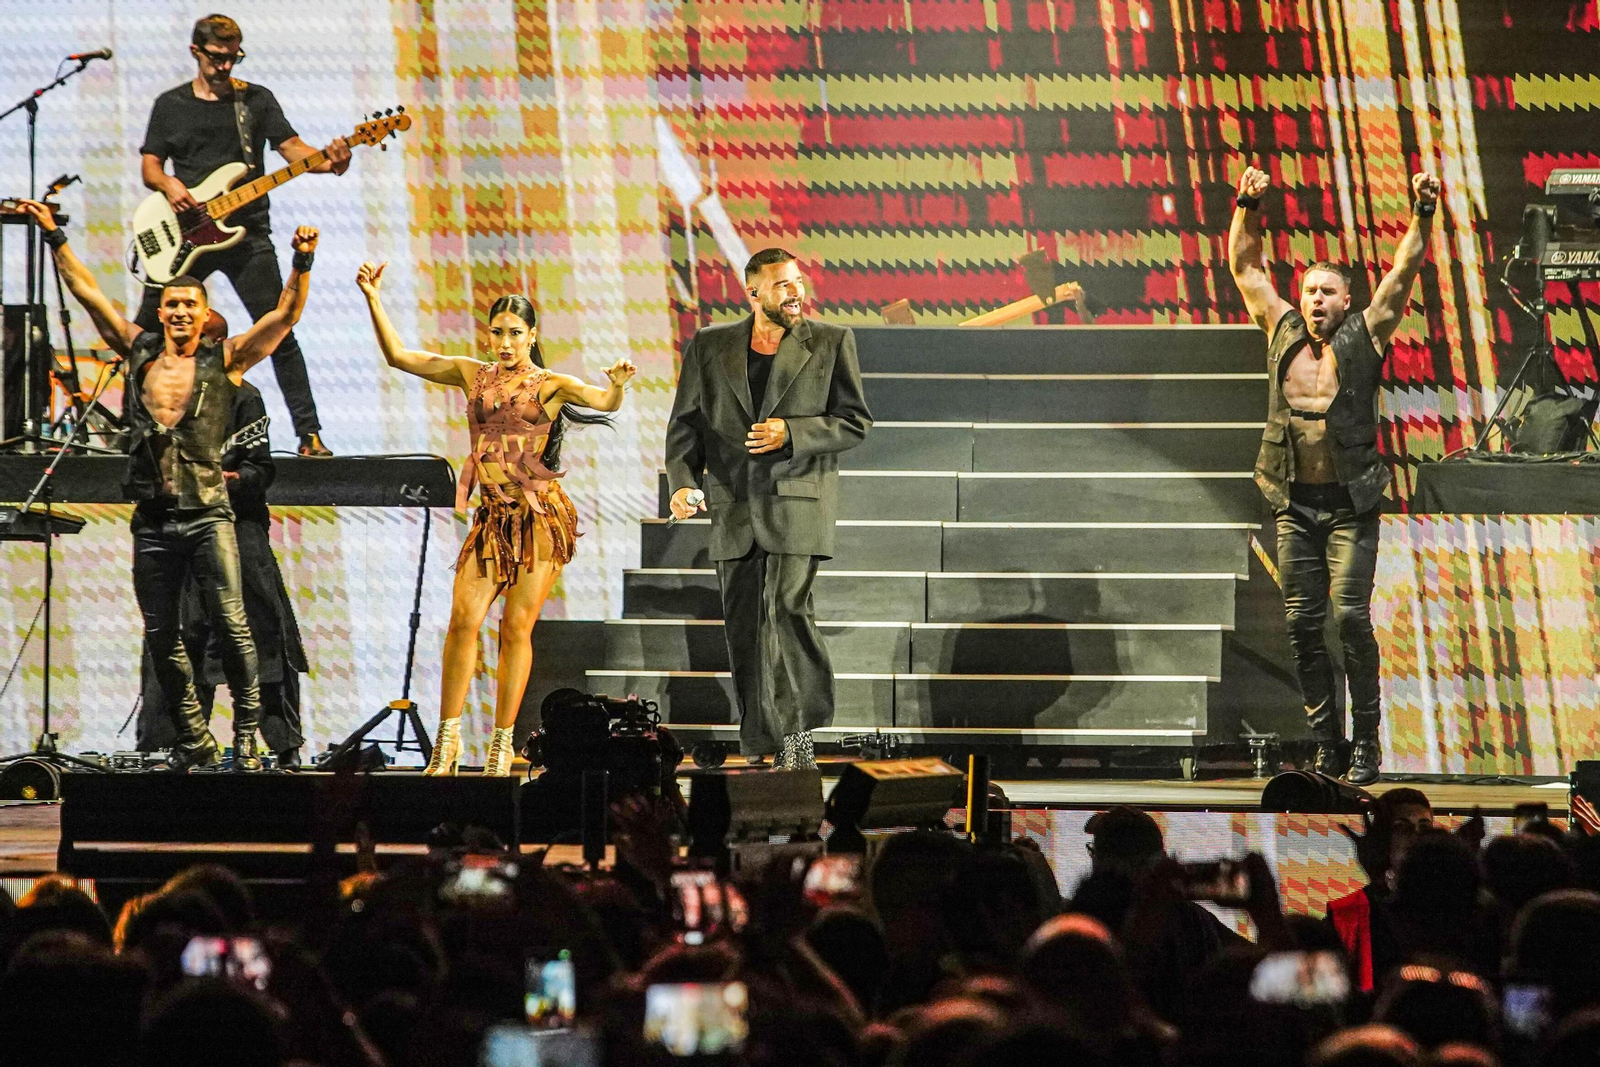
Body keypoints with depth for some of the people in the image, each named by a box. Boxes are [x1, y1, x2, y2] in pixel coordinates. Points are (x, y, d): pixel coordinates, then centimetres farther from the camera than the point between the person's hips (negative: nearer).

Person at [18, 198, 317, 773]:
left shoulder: (225, 359, 3)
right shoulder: (139, 351, 11)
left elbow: (287, 313, -3)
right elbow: (88, 293, 14)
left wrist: (302, 263, -17)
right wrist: (55, 237, 12)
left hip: (207, 515, -4)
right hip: (152, 519, 4)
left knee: (230, 623, -13)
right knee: (162, 636, 5)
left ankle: (246, 733, -5)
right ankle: (193, 742, 16)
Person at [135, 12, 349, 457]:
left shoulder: (257, 99, 6)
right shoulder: (170, 105, 9)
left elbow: (291, 147, -4)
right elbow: (149, 166, 9)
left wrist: (329, 162, -25)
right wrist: (168, 185, -14)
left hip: (247, 233, -2)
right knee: (143, 332, 3)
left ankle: (309, 433, -7)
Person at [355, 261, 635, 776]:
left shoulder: (550, 385, 1)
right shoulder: (472, 375, 12)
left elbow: (604, 402, -16)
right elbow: (398, 356, 12)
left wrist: (617, 385, -38)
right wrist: (373, 298, 4)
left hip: (541, 516, -3)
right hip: (492, 516, 3)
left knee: (516, 626, -3)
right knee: (463, 620, -9)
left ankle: (503, 743, 3)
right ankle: (448, 735, -2)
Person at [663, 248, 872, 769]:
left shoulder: (831, 343, 3)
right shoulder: (708, 346, 8)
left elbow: (855, 422, 2)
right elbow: (685, 423, 9)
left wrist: (792, 432, -13)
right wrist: (683, 481, -7)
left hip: (798, 500, -3)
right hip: (733, 507, 3)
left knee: (787, 608, -16)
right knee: (742, 625, 4)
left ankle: (800, 730, -3)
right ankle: (761, 745, 13)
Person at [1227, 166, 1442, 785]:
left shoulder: (1363, 338, 2)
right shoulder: (1282, 333, 9)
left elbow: (1405, 270, -3)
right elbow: (1244, 266, 13)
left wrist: (1422, 213, -13)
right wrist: (1246, 207, 2)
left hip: (1350, 505, -4)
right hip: (1294, 503, 4)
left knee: (1350, 617, -12)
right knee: (1303, 624, 2)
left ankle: (1366, 741, -3)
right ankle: (1328, 745, 10)